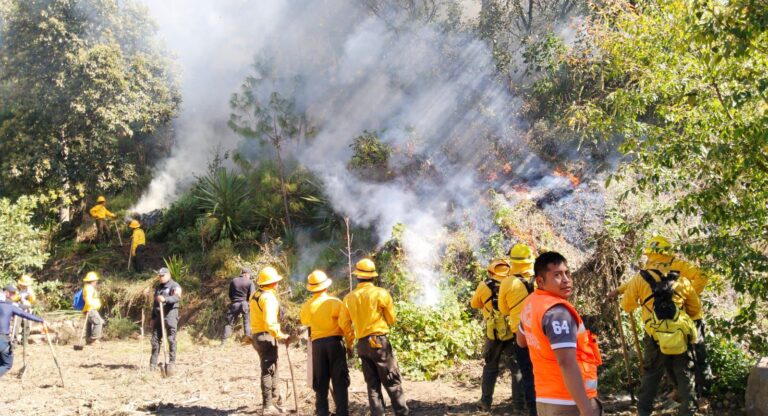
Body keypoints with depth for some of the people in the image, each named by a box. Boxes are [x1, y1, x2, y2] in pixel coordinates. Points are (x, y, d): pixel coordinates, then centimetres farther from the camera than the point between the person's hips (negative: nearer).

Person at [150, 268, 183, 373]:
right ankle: (153, 363, 14)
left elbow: (177, 297, -23)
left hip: (170, 314, -7)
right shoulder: (158, 287, 20)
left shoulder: (174, 286, -4)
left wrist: (165, 299, -40)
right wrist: (152, 318, 21)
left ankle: (172, 362, 0)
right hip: (158, 315, 7)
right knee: (155, 339, 7)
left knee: (171, 339, -6)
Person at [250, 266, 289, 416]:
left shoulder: (254, 296, 12)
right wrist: (281, 336, -19)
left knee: (272, 367, 23)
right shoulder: (269, 297, -17)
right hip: (267, 337, -9)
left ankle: (275, 396, 34)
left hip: (257, 335, 9)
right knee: (268, 370, -4)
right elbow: (270, 322, -26)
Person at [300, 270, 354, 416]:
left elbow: (304, 323, 21)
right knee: (339, 381, 1)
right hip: (335, 342, -3)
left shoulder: (307, 306, 2)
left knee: (320, 383, 11)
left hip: (317, 344, 3)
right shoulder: (335, 302, -8)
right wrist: (350, 344, -1)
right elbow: (346, 325, -10)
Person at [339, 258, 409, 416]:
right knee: (393, 382, 1)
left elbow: (343, 322, 7)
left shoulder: (349, 298, 2)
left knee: (372, 384, 9)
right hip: (379, 342, -4)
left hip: (362, 344, 4)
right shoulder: (381, 293, -8)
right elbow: (391, 319, 1)